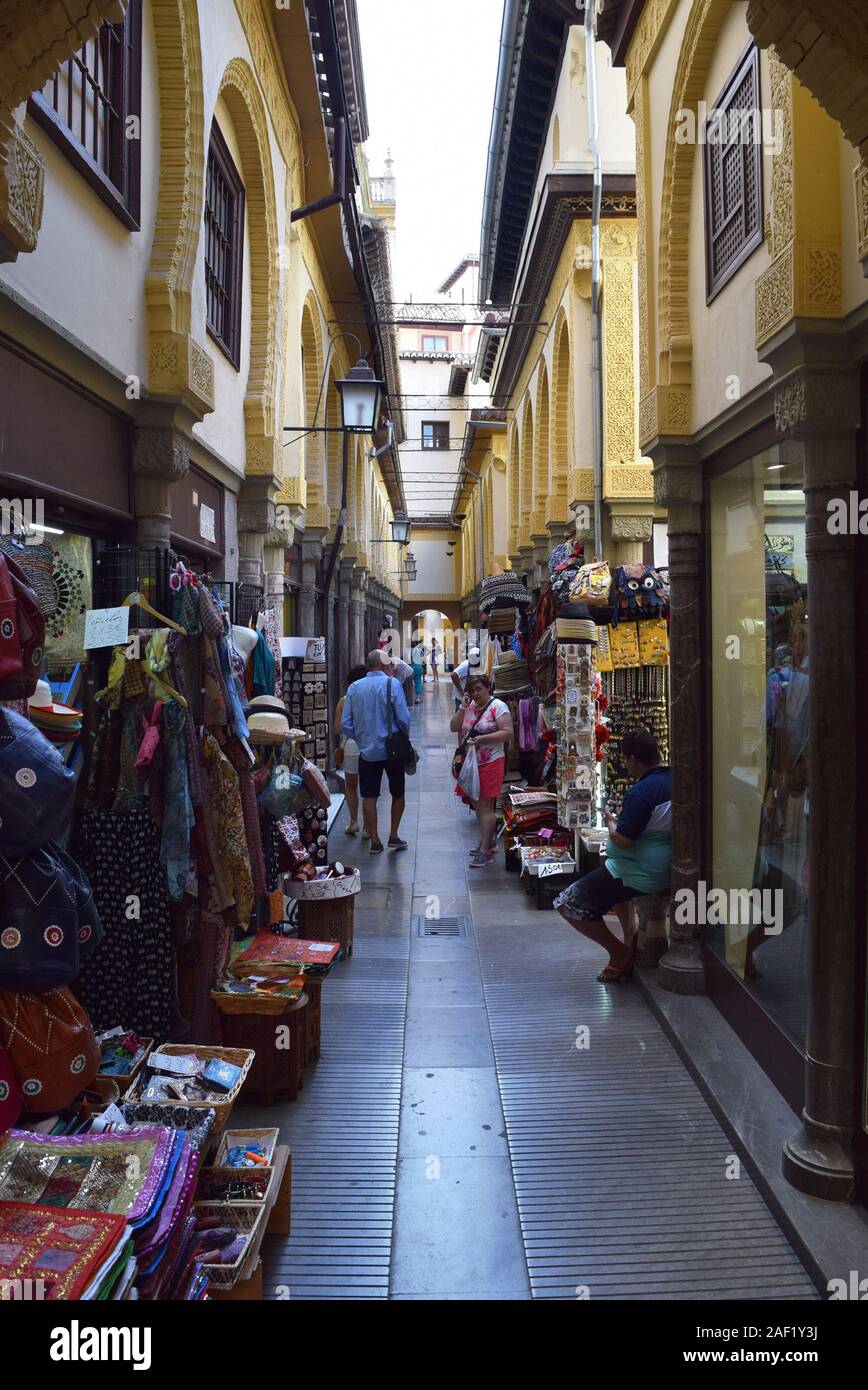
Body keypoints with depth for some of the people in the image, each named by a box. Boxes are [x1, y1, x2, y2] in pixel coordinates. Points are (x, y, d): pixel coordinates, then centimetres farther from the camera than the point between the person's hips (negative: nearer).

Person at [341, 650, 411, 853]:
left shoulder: (354, 688, -2)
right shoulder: (391, 683, -12)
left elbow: (345, 724, -1)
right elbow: (403, 718, -15)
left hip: (367, 751, 2)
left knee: (369, 796, 11)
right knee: (398, 793, 16)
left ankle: (374, 840, 16)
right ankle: (393, 836, 20)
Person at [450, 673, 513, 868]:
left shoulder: (498, 706, -9)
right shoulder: (469, 706, 11)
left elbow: (507, 733, -16)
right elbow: (454, 727, 6)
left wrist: (482, 738, -23)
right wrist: (462, 709, -7)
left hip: (490, 763, -7)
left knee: (485, 806, -6)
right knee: (477, 805, 14)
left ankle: (485, 851, -3)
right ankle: (488, 841, 28)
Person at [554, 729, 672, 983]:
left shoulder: (641, 792, -25)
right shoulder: (672, 779, 2)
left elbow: (622, 839, -27)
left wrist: (611, 821, -7)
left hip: (640, 874, -10)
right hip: (665, 869, 10)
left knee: (567, 904, 0)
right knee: (611, 879, 39)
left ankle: (621, 953, 6)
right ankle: (629, 937, 29)